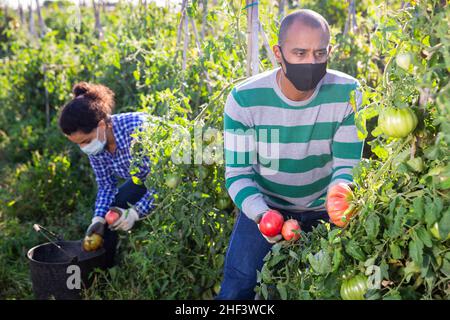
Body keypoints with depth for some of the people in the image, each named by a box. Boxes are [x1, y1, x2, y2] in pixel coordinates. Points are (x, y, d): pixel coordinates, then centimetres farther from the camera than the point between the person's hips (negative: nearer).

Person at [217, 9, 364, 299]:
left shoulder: (347, 94, -19)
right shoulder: (244, 99, -21)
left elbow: (347, 165, -15)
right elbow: (238, 173, -16)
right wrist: (261, 215, -35)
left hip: (323, 209, 1)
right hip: (264, 206, -1)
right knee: (236, 291, -6)